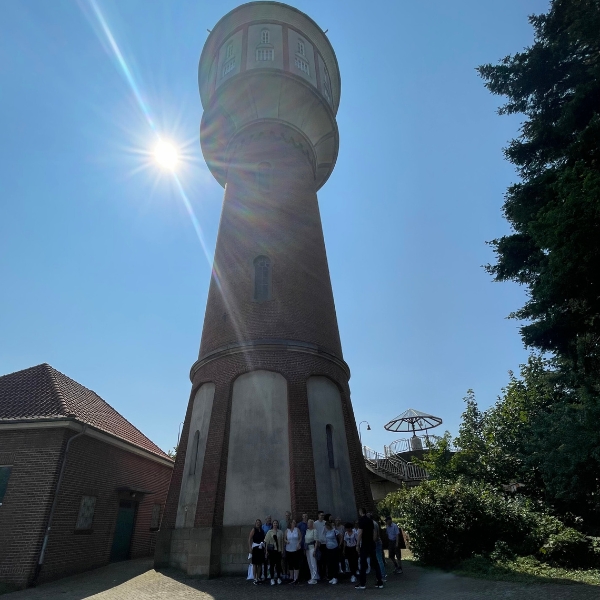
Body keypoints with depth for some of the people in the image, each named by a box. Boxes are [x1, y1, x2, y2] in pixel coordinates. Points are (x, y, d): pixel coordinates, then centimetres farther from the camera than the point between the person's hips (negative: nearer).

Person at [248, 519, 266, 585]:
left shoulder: (262, 531, 12)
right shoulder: (253, 530, -4)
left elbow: (264, 540, 16)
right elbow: (249, 539, -10)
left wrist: (264, 547, 7)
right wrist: (250, 548, -17)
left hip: (261, 549, 6)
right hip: (255, 548, -6)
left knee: (260, 564, 8)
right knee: (255, 564, -3)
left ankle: (258, 578, 17)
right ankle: (255, 579, 3)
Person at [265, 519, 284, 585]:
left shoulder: (280, 532, 2)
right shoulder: (269, 532, -1)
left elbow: (282, 542, 4)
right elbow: (266, 542, 0)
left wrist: (282, 550, 0)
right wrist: (266, 551, -2)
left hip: (278, 550, 1)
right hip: (271, 550, -1)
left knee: (278, 564, 5)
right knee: (272, 564, 3)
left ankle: (279, 578, 21)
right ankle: (272, 579, 15)